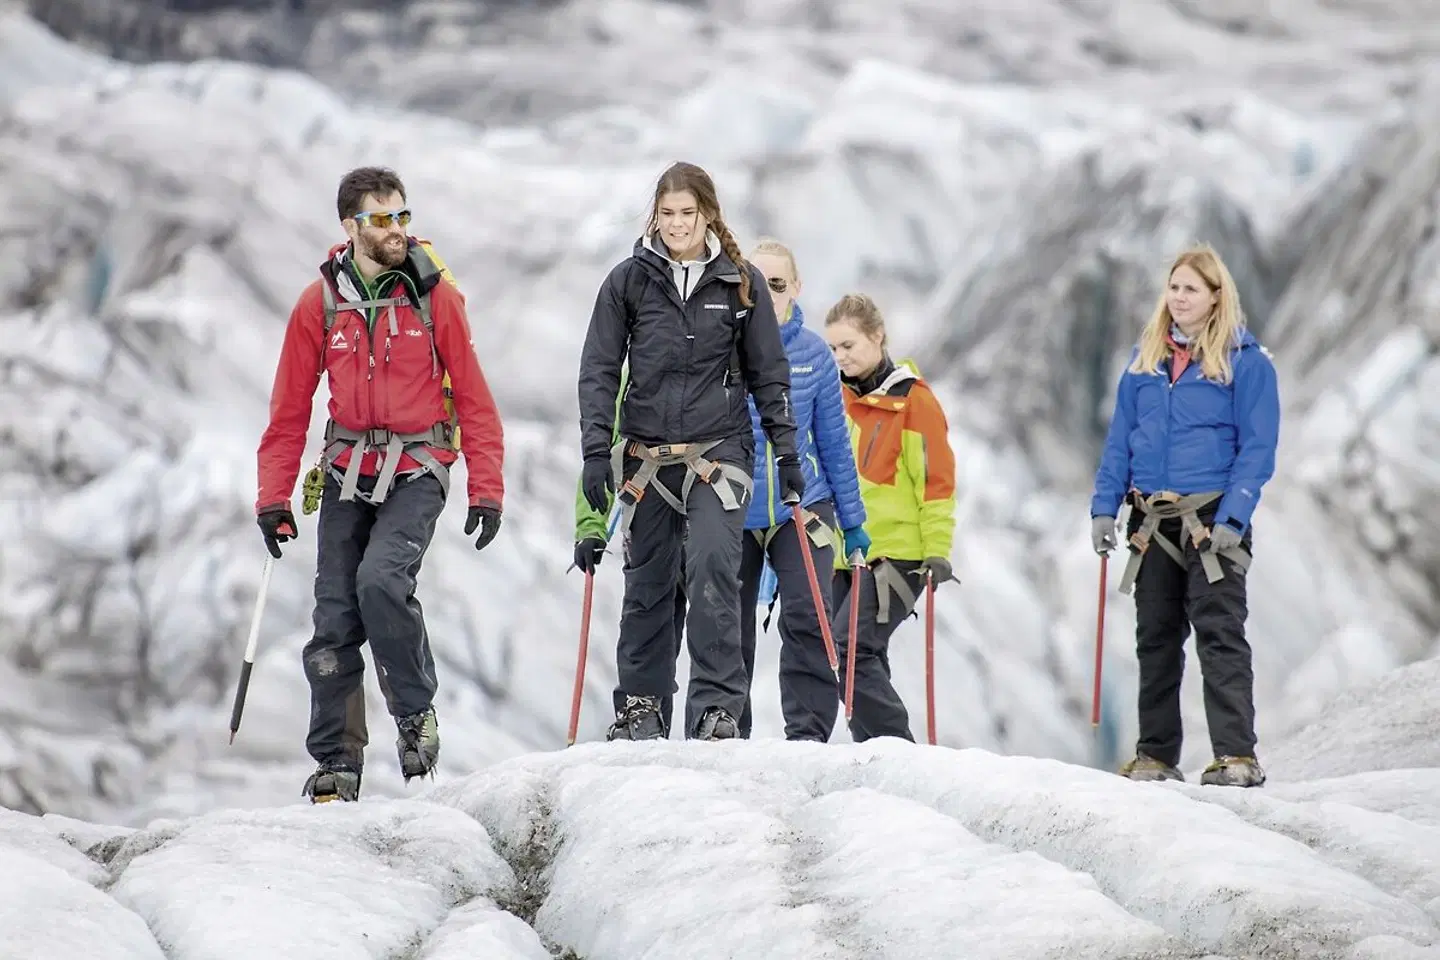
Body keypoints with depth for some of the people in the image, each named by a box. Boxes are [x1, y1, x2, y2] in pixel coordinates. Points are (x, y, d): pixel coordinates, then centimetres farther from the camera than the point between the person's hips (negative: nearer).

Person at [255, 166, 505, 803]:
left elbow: (473, 398, 1)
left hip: (416, 470, -3)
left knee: (381, 581, -26)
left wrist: (487, 488, -4)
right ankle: (335, 763, 10)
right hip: (348, 474, 3)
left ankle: (416, 712, -5)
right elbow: (290, 409, 7)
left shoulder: (433, 297, -3)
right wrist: (274, 499, 3)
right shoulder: (319, 303, 1)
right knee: (335, 619, 0)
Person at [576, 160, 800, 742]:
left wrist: (787, 451, 6)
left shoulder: (741, 283, 3)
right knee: (647, 583, 7)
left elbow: (769, 374, 9)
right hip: (647, 452, 2)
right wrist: (596, 451, -5)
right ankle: (641, 703, 22)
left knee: (712, 566, -18)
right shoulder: (629, 280, 3)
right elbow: (598, 371, 4)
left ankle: (716, 708, -17)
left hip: (719, 448, -2)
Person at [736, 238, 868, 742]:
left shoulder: (813, 353, 1)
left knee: (808, 618, -16)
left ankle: (808, 732, -12)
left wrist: (853, 520, 12)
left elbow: (834, 442, 8)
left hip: (802, 506, 0)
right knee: (729, 630, 8)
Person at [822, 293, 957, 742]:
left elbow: (936, 479, -7)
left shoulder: (913, 400, -5)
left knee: (850, 650, -19)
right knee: (863, 660, 7)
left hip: (896, 552, -7)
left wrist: (938, 550, -13)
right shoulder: (837, 398, 15)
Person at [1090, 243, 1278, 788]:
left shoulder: (1245, 361, -3)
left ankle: (1237, 757, -14)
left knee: (1220, 636, -11)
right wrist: (1104, 507, 4)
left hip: (1211, 522, -5)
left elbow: (1257, 448, -7)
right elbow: (1120, 439, 14)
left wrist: (1232, 519, -16)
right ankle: (1156, 756, 17)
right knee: (1155, 639, 10)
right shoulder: (1145, 360, 12)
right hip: (1152, 520, 5)